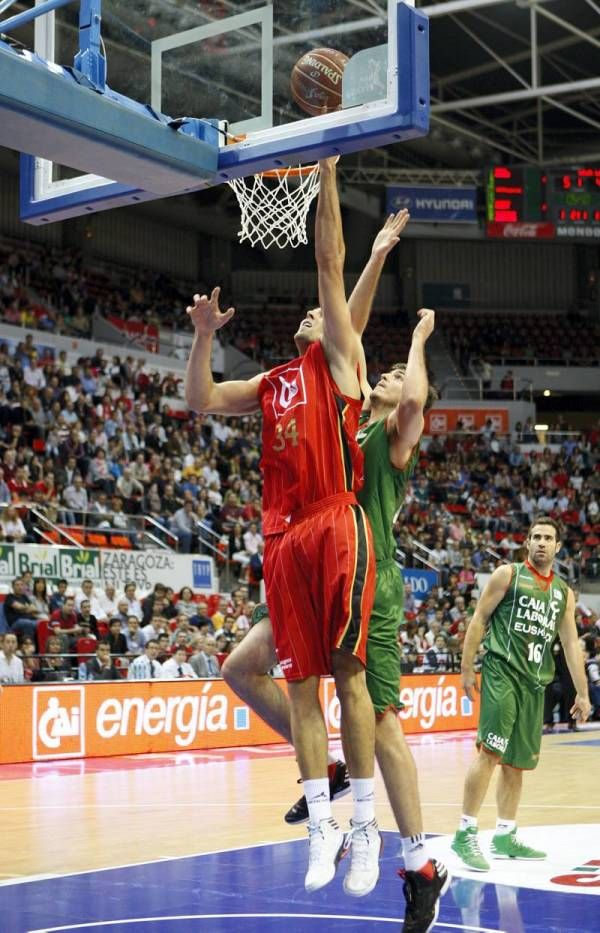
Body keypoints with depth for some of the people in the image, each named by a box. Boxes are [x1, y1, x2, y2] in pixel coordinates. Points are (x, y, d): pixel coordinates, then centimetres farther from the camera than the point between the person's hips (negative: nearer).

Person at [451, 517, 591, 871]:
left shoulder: (563, 592, 16)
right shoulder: (508, 574, 2)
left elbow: (571, 643, 16)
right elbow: (479, 620, 0)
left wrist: (582, 693, 11)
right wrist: (467, 669, -6)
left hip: (535, 682, 6)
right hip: (502, 671, -6)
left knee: (517, 762, 10)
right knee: (491, 751, -16)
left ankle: (505, 837, 19)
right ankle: (466, 835, -13)